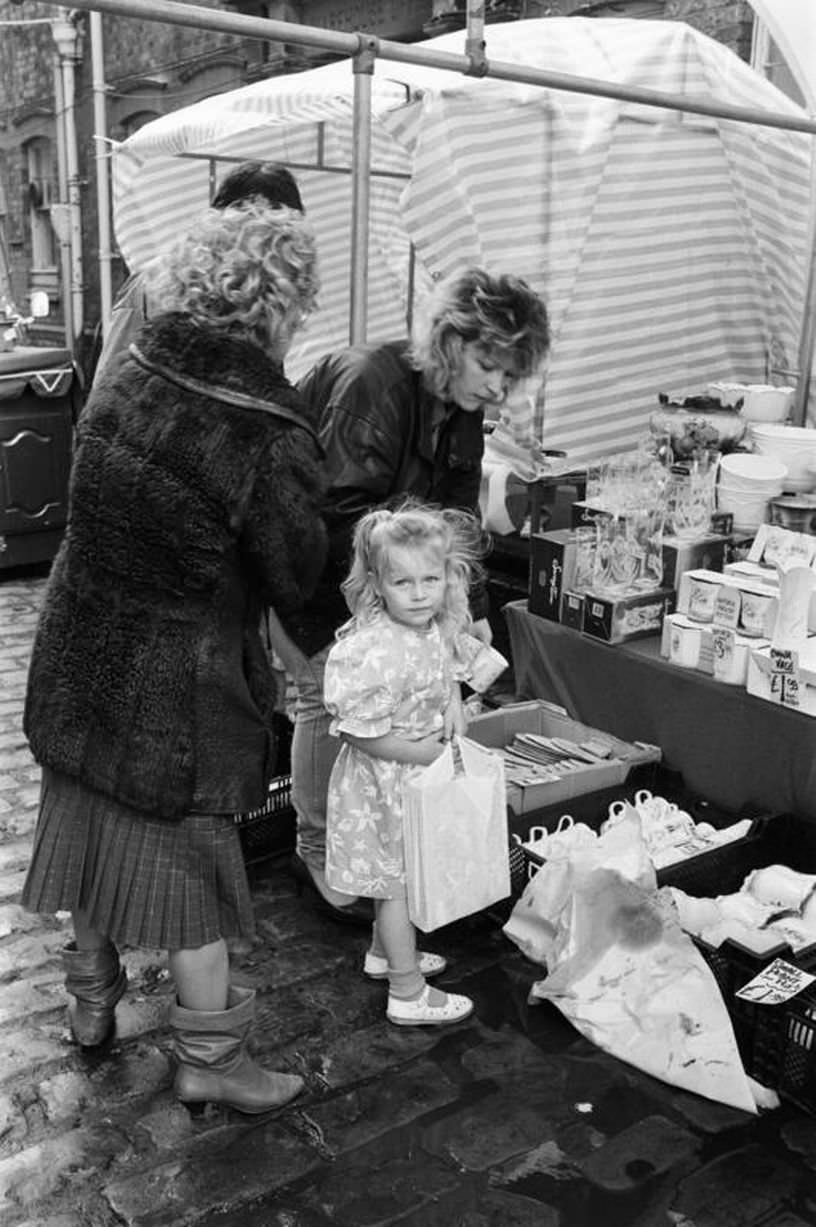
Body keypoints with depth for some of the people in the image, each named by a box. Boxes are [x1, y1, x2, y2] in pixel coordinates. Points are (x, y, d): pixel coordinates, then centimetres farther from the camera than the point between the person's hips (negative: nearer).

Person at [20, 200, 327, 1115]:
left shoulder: (125, 380, -4)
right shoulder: (271, 443, -24)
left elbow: (113, 518, 5)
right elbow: (292, 582, -12)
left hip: (77, 660, 7)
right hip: (177, 688, -6)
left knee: (95, 828, 23)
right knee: (191, 862, 11)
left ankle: (91, 1002, 46)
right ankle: (210, 1056, 30)